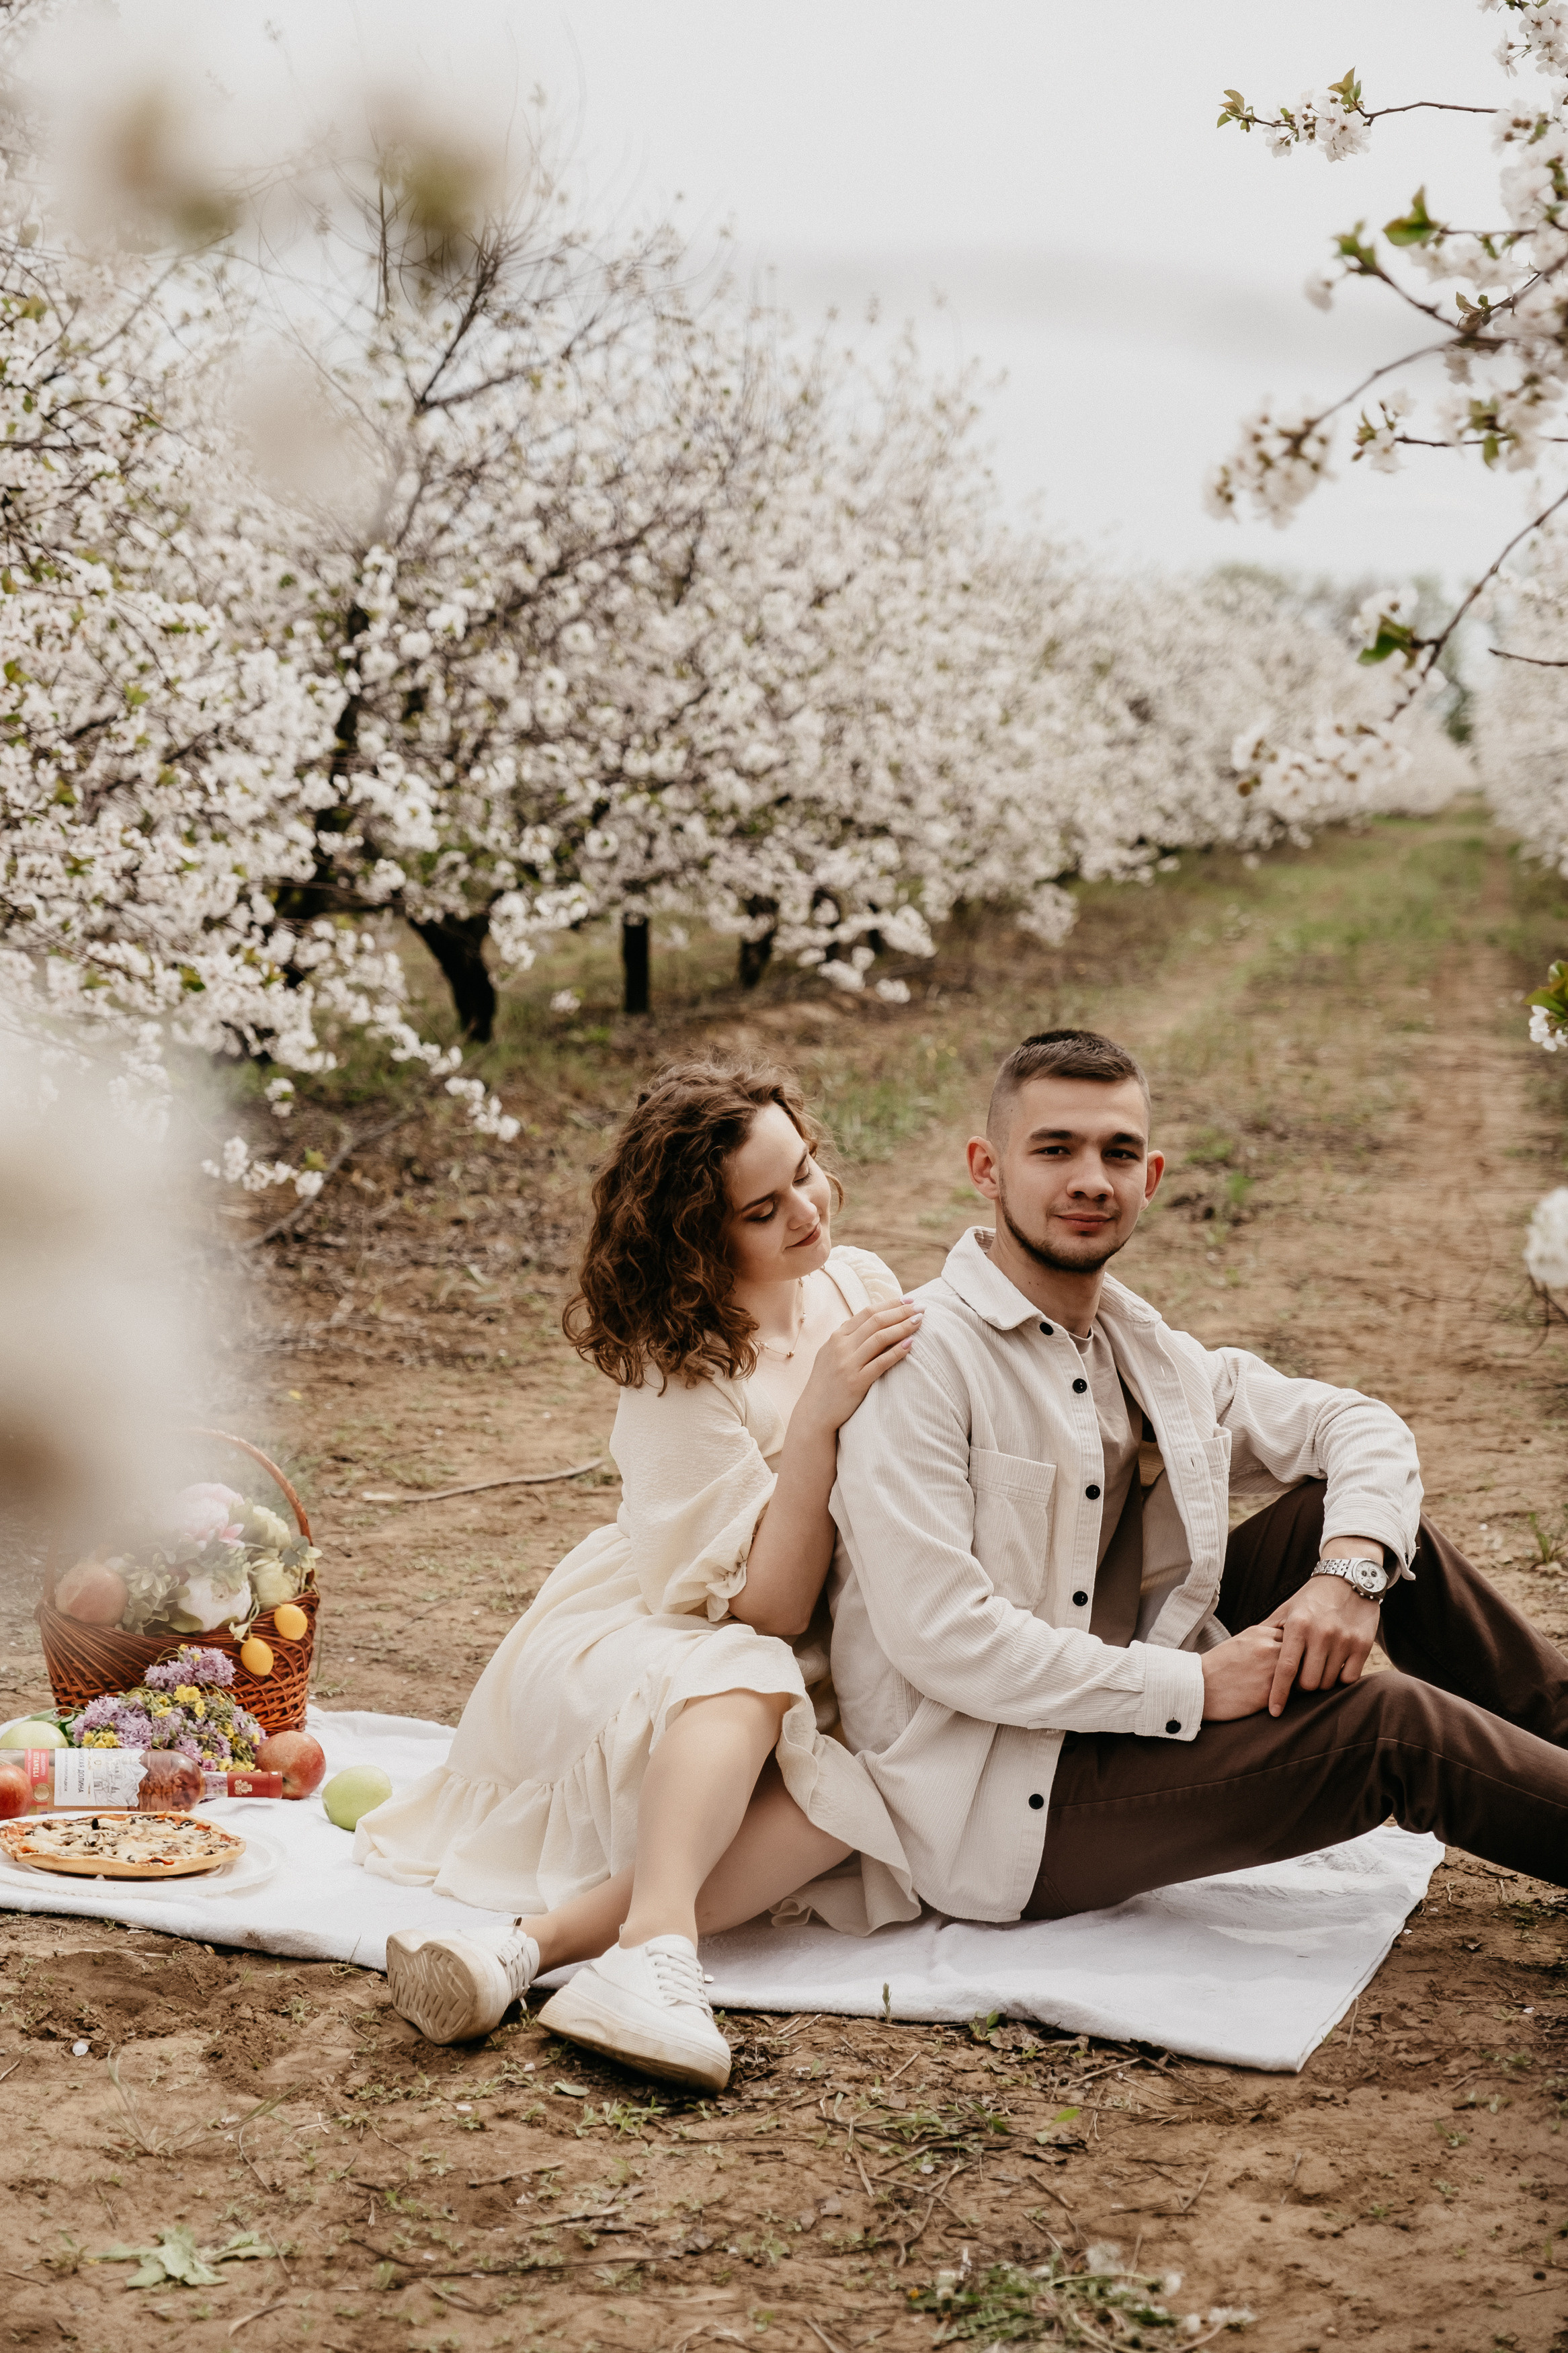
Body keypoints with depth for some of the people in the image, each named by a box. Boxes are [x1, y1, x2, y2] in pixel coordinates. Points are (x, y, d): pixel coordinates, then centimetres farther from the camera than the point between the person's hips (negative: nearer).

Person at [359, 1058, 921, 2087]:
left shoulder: (861, 1288, 0)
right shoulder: (678, 1374, -18)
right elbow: (768, 1605, -23)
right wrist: (816, 1418, -32)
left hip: (804, 1704, 4)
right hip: (629, 1655, -4)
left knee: (865, 1791, -32)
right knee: (748, 1679, -40)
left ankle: (536, 1941, -45)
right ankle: (656, 1952, -58)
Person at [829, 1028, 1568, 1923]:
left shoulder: (1142, 1352, 9)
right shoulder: (924, 1357, -15)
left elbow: (1360, 1424, 12)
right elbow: (936, 1636, -24)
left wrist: (1353, 1566, -11)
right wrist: (1196, 1687, -21)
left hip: (1121, 1728, 8)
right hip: (998, 1812, -8)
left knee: (1351, 1508, 1)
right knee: (1388, 1723, -18)